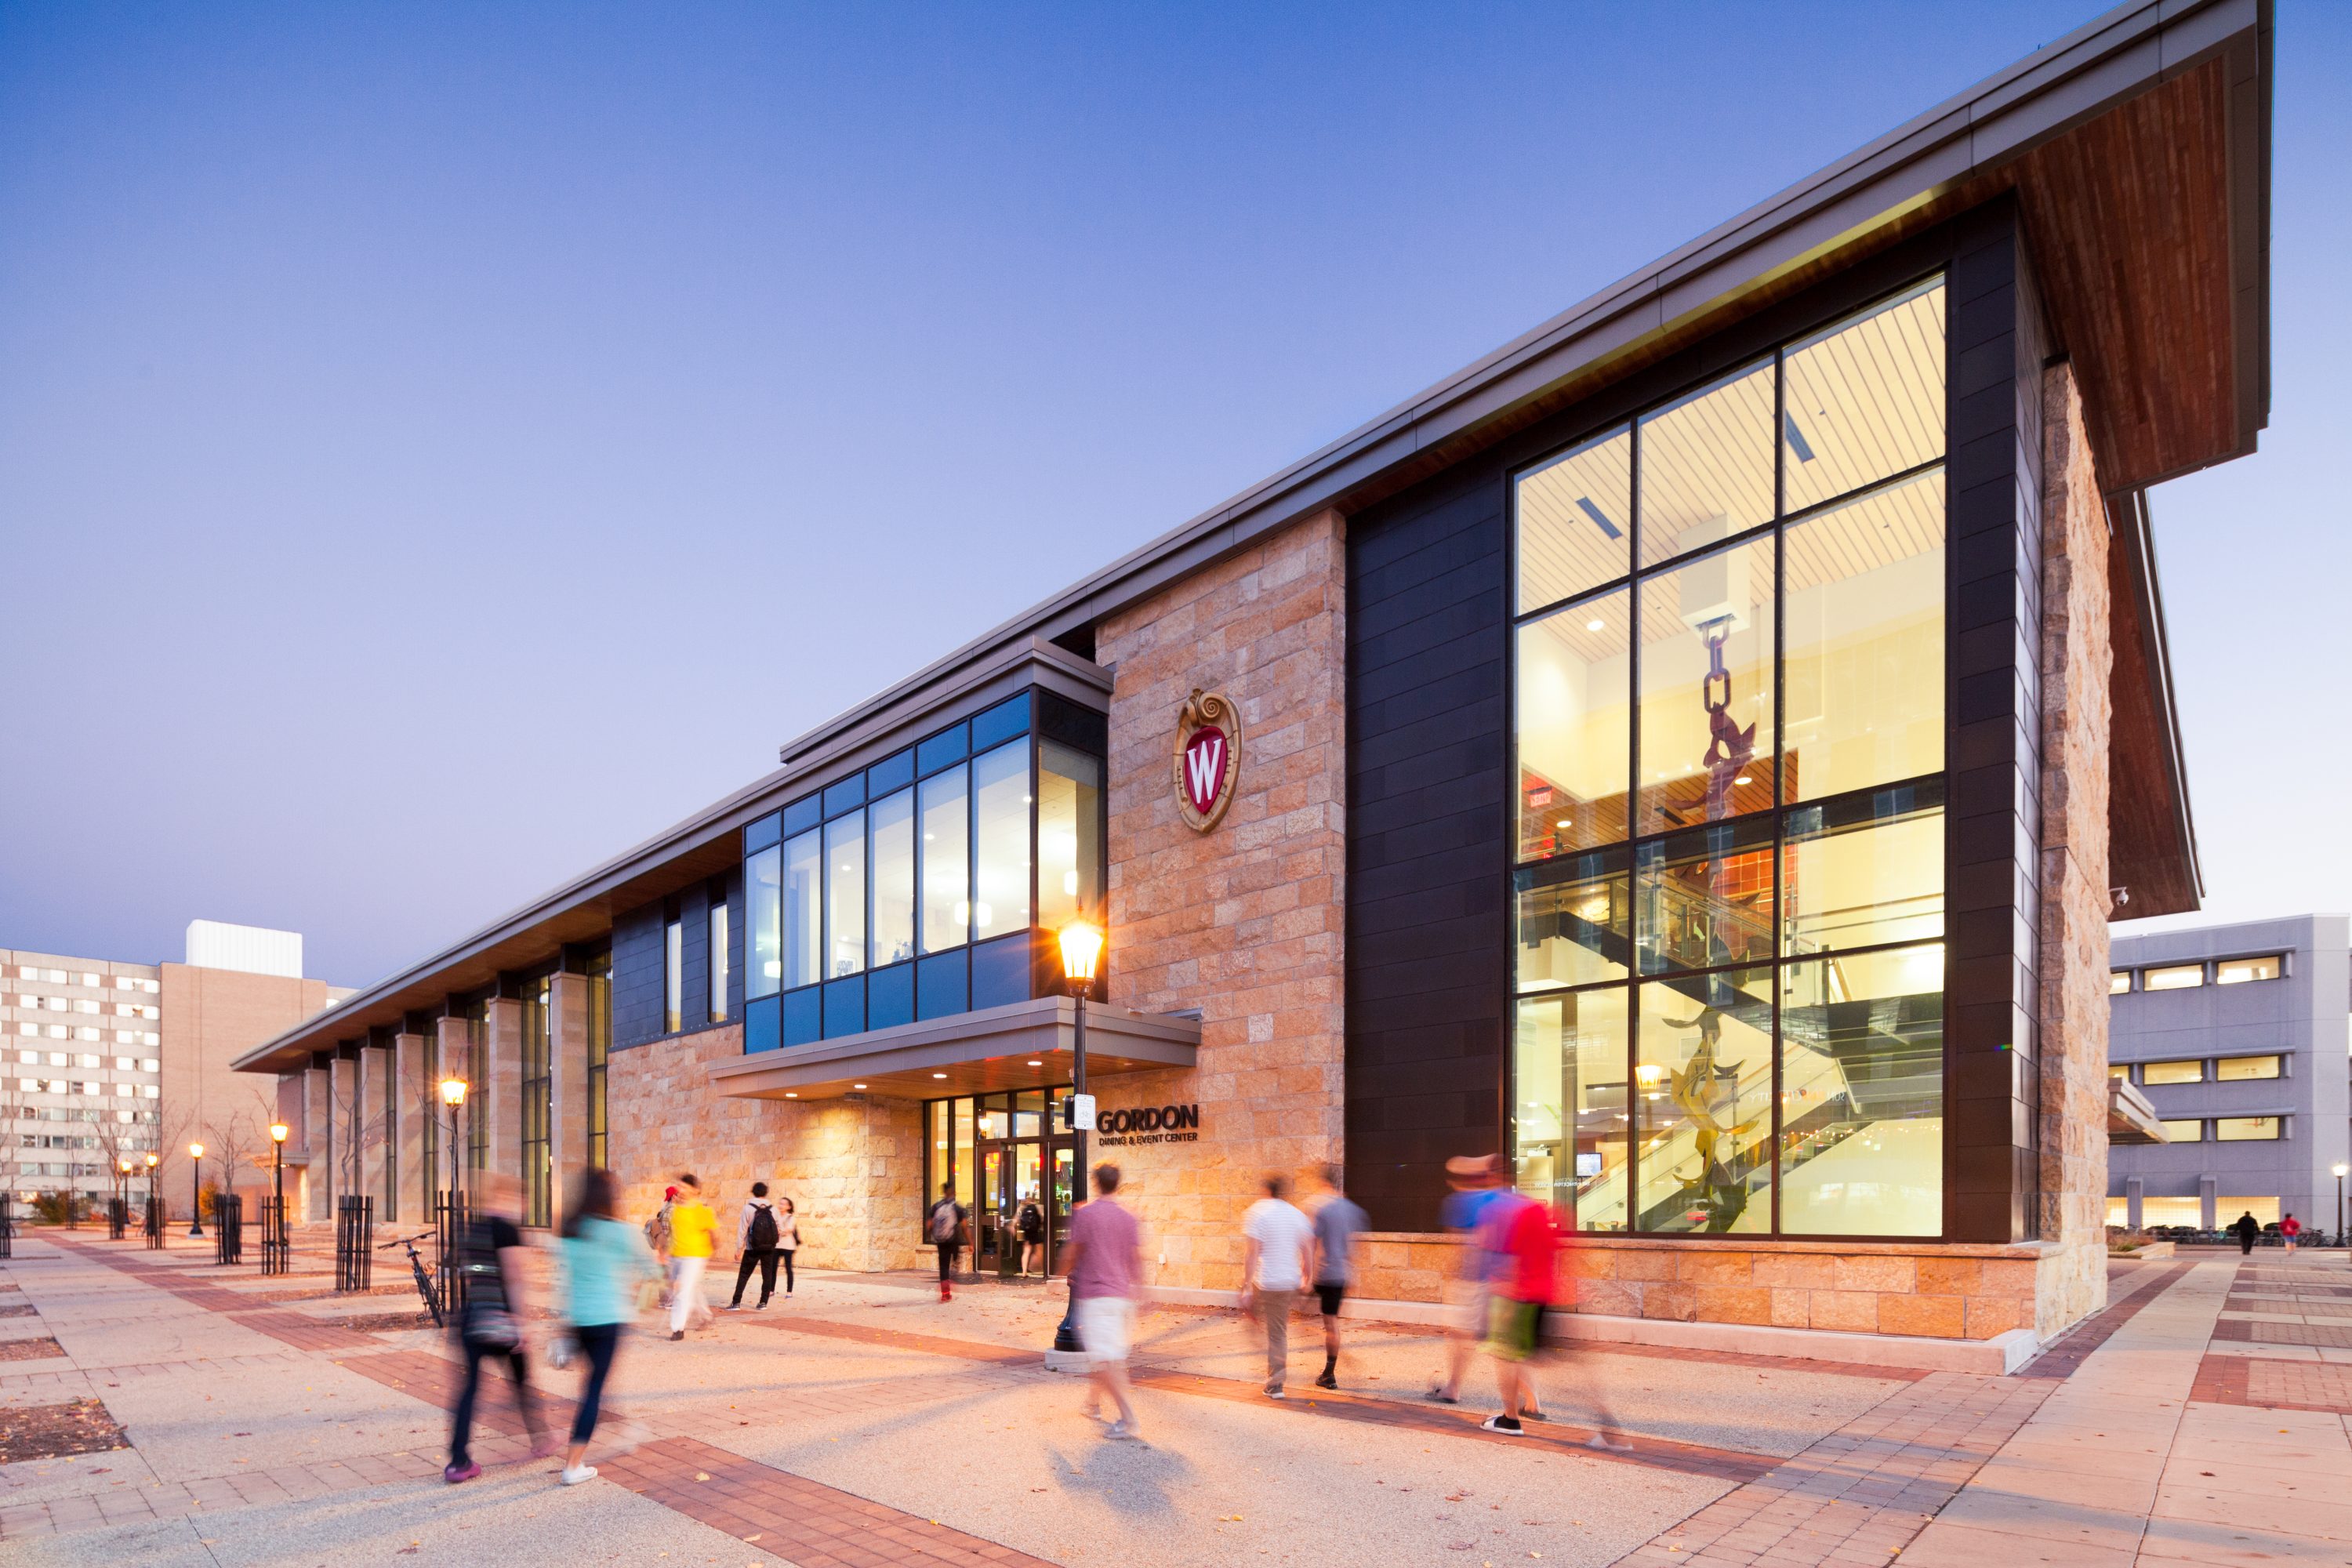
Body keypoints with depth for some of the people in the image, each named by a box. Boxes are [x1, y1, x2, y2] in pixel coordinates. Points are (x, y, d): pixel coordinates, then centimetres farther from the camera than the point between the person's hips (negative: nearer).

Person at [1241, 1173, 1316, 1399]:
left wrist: (1246, 1287, -12)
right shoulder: (1297, 1215, 7)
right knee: (1279, 1332, 16)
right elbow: (1308, 1254, 9)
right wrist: (1306, 1281, 20)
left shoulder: (1257, 1213, -7)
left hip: (1263, 1282, -4)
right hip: (1290, 1283, 4)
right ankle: (1275, 1384, 22)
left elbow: (1250, 1254, -13)